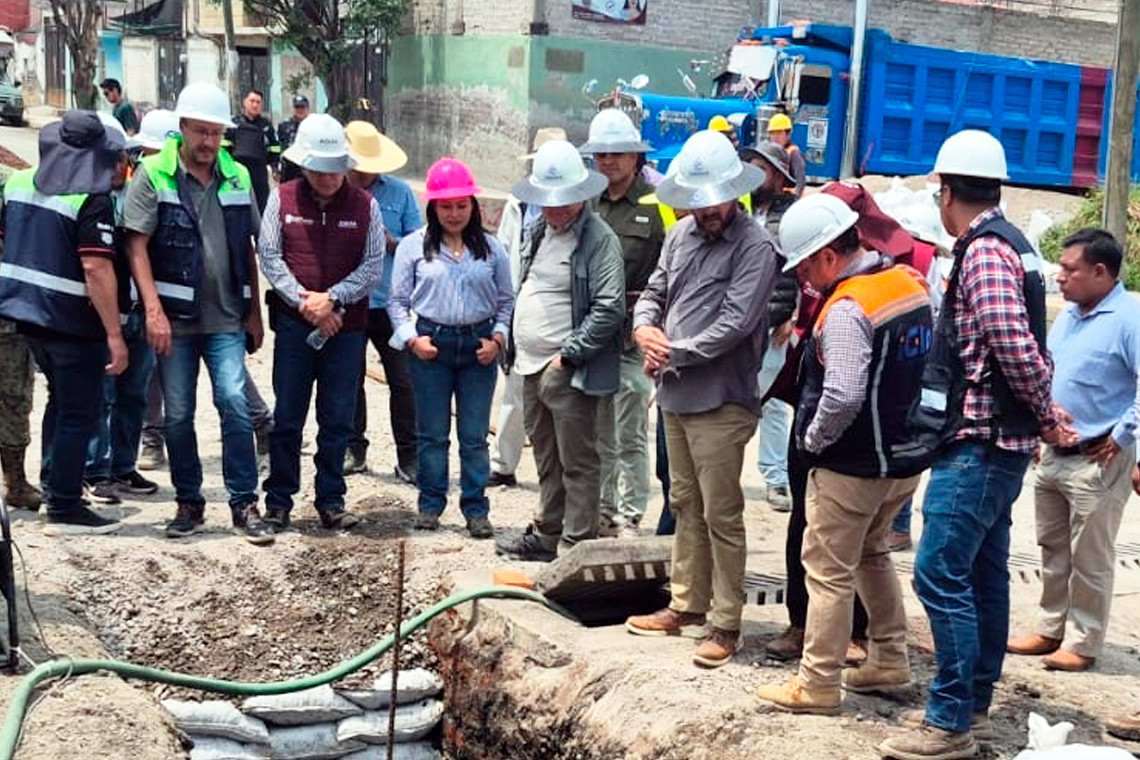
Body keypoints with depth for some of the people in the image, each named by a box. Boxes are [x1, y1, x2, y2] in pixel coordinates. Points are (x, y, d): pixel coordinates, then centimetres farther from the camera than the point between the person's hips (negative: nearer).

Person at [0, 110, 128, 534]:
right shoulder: (93, 200, -17)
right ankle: (64, 508, 8)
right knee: (79, 413, 4)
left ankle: (52, 481, 34)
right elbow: (96, 267, -24)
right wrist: (114, 334, -23)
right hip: (71, 321, -8)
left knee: (61, 398, 25)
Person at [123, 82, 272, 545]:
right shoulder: (153, 175, -3)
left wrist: (254, 312, 10)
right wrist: (154, 310, -16)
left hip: (226, 318, 2)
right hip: (175, 318, -1)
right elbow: (137, 246, -7)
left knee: (235, 403, -9)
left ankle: (244, 504, 1)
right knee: (178, 415, 6)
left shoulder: (237, 177, 7)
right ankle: (188, 503, 21)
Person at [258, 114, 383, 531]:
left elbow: (373, 265, 0)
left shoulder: (364, 205, 2)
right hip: (293, 323, -1)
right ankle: (279, 501, 13)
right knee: (287, 417, 3)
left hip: (347, 326, 1)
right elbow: (269, 256, 0)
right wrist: (304, 301, -10)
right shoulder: (282, 199, 2)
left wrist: (332, 299, -11)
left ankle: (331, 501, 16)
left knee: (338, 419, 6)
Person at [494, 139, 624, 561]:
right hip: (533, 367, 9)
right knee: (546, 459, 19)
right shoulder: (539, 231, 13)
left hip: (569, 372, -8)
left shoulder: (600, 239, -13)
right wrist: (515, 346, 13)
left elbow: (609, 309, -18)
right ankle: (546, 535, 31)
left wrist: (567, 356, -18)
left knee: (577, 463, -1)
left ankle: (577, 547, 6)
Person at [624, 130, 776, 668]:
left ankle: (727, 623, 9)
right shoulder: (682, 234, 10)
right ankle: (687, 604, 30)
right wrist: (644, 327, -5)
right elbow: (654, 291, 17)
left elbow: (736, 323, -20)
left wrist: (674, 354, -14)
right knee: (685, 505, 18)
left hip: (720, 400, -8)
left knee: (721, 514, -1)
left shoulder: (754, 246, -13)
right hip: (676, 394, 8)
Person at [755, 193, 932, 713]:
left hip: (852, 466, -9)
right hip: (906, 456, 9)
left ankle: (817, 685, 10)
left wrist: (813, 440, -13)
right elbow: (927, 368, 15)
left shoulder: (847, 308, -22)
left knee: (829, 571, 2)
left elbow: (842, 396, -29)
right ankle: (889, 661, 32)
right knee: (871, 554, 24)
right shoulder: (911, 283, 5)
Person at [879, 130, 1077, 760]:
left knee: (940, 574, -9)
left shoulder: (983, 250, -16)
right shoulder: (1010, 245, 16)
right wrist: (1044, 416, 11)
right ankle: (974, 701, 27)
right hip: (997, 442, 11)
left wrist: (1045, 418, -11)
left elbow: (1014, 346, -24)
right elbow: (1025, 347, 17)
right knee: (982, 574, 16)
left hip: (978, 443, -11)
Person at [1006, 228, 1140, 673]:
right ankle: (1051, 630, 30)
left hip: (1096, 461, -8)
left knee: (1089, 560, 3)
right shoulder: (1068, 316, 10)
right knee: (1053, 549, 17)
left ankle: (1082, 643, 14)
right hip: (1053, 454, 9)